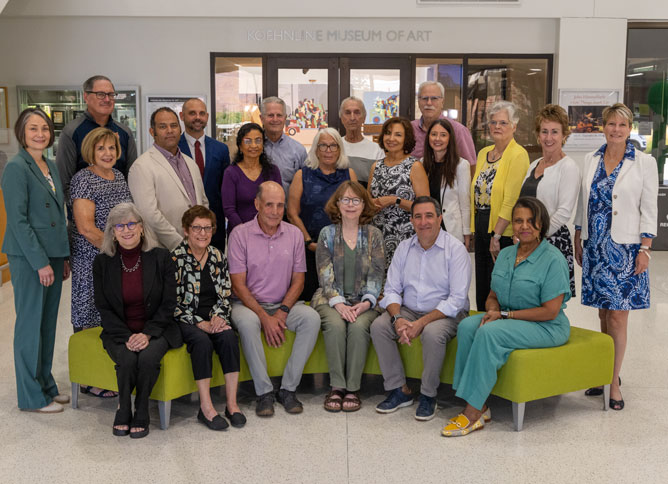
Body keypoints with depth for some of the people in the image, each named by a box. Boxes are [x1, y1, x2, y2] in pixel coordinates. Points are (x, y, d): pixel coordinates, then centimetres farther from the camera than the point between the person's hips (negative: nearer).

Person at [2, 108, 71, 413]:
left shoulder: (50, 167, 13)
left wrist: (64, 257, 13)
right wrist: (41, 263, -17)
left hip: (52, 255, 8)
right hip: (28, 258, -8)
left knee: (48, 323, 13)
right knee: (31, 324, 1)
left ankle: (46, 386, 25)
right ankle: (32, 396, 12)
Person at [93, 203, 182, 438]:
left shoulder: (161, 257, -2)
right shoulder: (102, 262, 1)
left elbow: (168, 304, -3)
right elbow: (103, 308, 0)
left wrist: (147, 334, -16)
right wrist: (127, 337, -14)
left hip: (156, 329, -1)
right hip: (119, 331, 1)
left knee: (148, 357, -31)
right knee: (127, 360, -29)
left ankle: (141, 414, -8)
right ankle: (123, 411, -4)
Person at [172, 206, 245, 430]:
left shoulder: (218, 257, 10)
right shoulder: (175, 259, -4)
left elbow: (226, 295, 10)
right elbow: (173, 303, -8)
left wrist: (218, 317, -10)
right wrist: (200, 324, -17)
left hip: (213, 318, 4)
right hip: (185, 320, -3)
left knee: (229, 337, -27)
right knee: (202, 341, -33)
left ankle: (232, 404, -24)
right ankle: (206, 408, -28)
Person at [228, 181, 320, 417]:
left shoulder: (294, 234, 4)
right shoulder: (240, 234, -6)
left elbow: (298, 280, 4)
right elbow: (238, 285, -10)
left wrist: (282, 312, -12)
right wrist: (265, 317, -19)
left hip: (283, 304, 3)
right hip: (248, 303, -3)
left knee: (312, 317, -25)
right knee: (247, 322, -36)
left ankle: (288, 388, -17)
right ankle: (264, 392, -22)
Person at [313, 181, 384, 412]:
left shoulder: (374, 235, 8)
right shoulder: (327, 234, 7)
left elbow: (376, 274, 2)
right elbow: (325, 274, -1)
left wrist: (367, 302, -14)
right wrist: (338, 303, -16)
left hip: (363, 301, 0)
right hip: (331, 299, 0)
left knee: (359, 327, -31)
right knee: (335, 325, -31)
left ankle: (353, 388, -20)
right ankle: (336, 386, -20)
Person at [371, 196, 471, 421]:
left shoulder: (455, 249, -10)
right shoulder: (404, 247, 6)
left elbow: (457, 299, -17)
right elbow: (391, 290, 3)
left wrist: (421, 323, -24)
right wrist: (398, 319, -18)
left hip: (445, 314, -5)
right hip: (409, 310, 5)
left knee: (433, 333, -35)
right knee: (378, 325, -19)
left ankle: (428, 395, -13)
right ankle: (399, 390, -8)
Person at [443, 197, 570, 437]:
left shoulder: (553, 259, -11)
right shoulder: (505, 254, 11)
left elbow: (550, 311, -16)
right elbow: (493, 296, 16)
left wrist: (505, 314, -15)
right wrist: (492, 310, -9)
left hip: (546, 327, -7)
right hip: (507, 320, 7)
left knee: (490, 332, -31)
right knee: (467, 326, -21)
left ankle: (473, 412, -25)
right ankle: (480, 407, -21)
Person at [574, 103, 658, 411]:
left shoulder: (644, 163, -2)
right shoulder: (591, 160, 9)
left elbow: (649, 209, -3)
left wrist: (645, 249, -9)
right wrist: (578, 240, 11)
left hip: (625, 248, -3)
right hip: (595, 247, 3)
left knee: (618, 317, -2)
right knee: (603, 315, 10)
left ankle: (614, 381, 9)